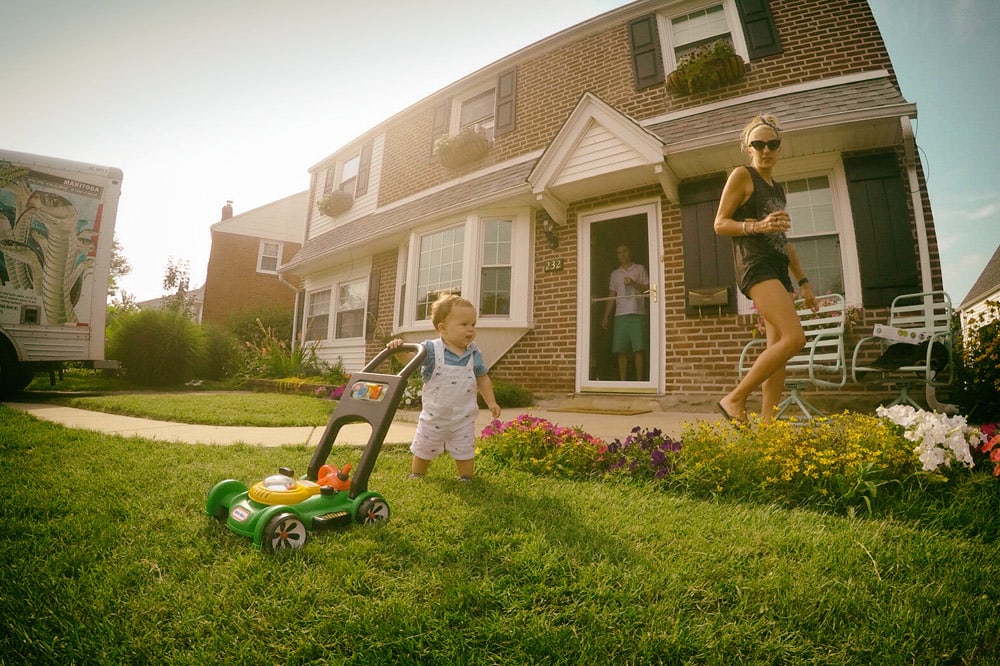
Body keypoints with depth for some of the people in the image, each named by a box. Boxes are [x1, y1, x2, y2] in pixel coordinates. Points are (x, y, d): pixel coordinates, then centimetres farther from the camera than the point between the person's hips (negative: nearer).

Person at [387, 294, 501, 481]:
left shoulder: (474, 353, -6)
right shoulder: (431, 349, -16)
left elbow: (482, 378, 5)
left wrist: (491, 402, 3)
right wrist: (399, 348, -43)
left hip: (463, 418, 1)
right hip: (434, 417, 0)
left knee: (464, 453, 11)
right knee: (422, 451, 18)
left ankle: (466, 480, 30)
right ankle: (415, 477, 40)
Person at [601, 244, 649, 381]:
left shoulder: (640, 269, 11)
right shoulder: (614, 273, 20)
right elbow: (612, 296, 17)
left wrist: (633, 283, -11)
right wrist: (606, 316, 9)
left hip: (637, 314, -3)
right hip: (620, 315, 3)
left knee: (639, 349, -9)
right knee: (621, 351, -3)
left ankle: (640, 381, -6)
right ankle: (623, 382, 0)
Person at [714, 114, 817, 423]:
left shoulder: (778, 189, 25)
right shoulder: (741, 175, 3)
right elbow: (720, 224, -6)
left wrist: (803, 281, 22)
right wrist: (757, 226, -22)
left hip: (778, 270, 8)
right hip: (755, 267, -8)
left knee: (777, 350, 1)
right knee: (794, 338, -21)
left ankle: (766, 421, 3)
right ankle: (735, 399, -11)